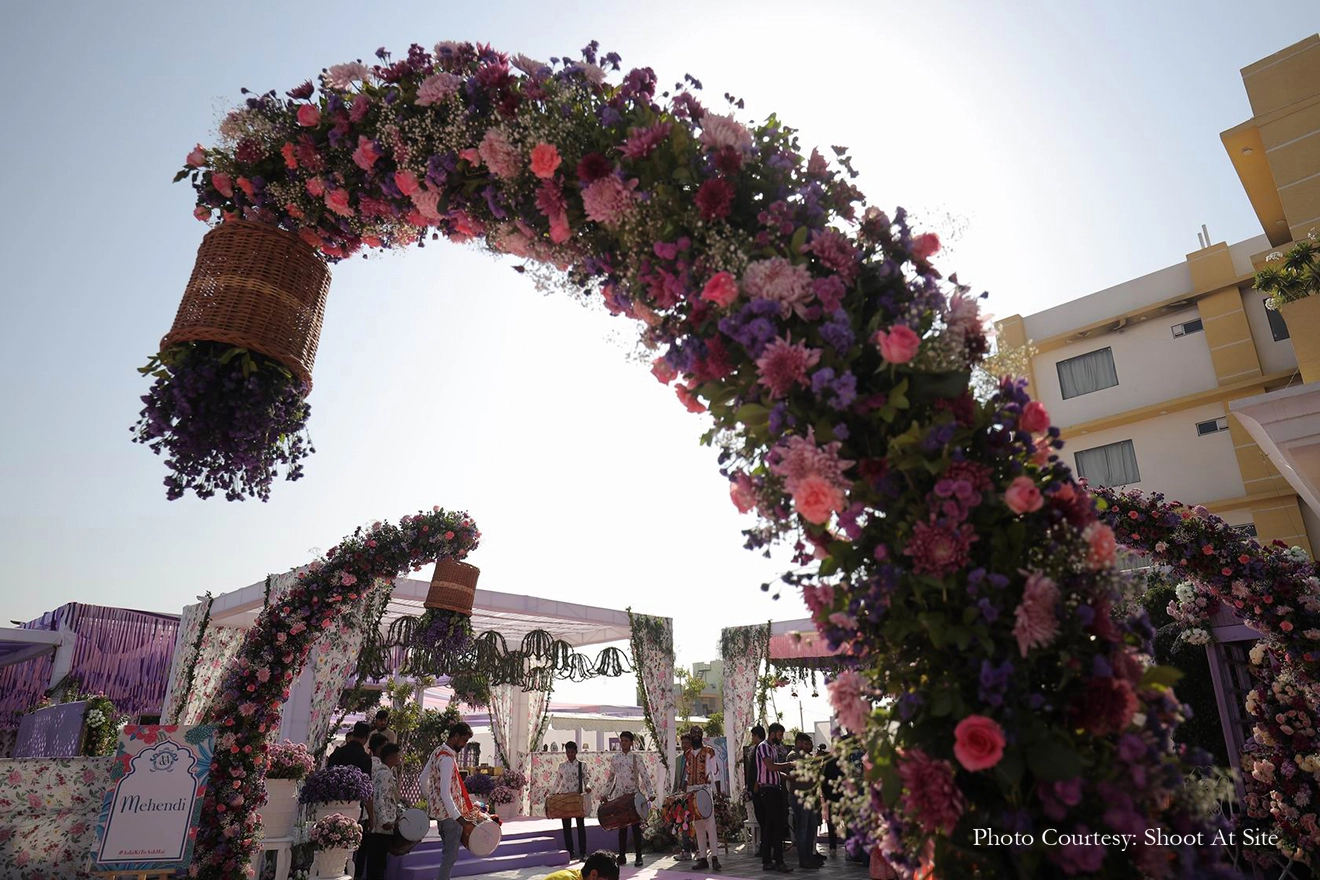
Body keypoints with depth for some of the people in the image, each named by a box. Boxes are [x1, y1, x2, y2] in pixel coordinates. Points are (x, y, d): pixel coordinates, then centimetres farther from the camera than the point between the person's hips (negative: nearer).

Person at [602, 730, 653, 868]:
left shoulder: (635, 757, -4)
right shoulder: (614, 758, 6)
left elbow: (645, 776, -7)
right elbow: (611, 777, 16)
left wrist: (649, 793, -17)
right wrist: (606, 793, 13)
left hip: (634, 795, -3)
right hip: (619, 796, 3)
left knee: (636, 826, -1)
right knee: (622, 826, 6)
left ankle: (639, 856, 5)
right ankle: (622, 856, 14)